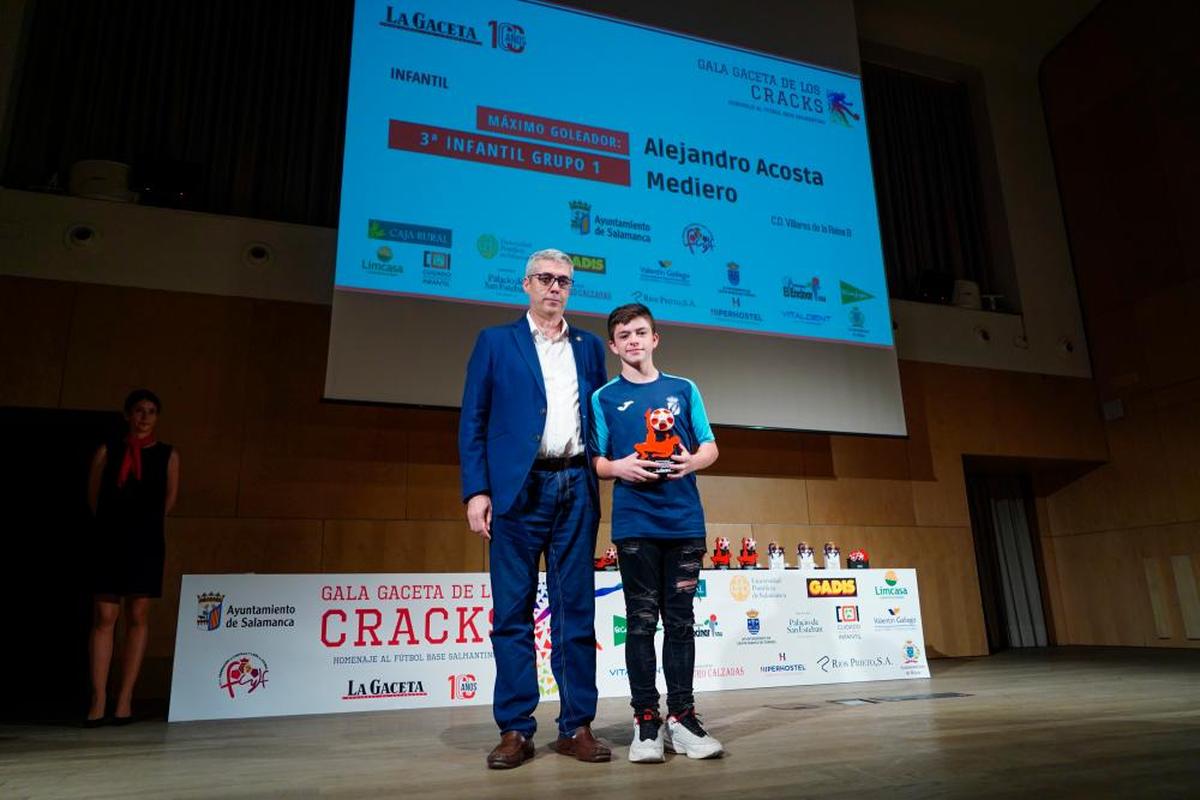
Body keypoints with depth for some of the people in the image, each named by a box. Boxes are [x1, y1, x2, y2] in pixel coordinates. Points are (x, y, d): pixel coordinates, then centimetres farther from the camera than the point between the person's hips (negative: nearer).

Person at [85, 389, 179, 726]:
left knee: (137, 617, 1)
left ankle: (125, 699, 6)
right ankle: (99, 700, 1)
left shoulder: (168, 455, 5)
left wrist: (145, 521, 12)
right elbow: (93, 495, 10)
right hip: (109, 540, 0)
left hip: (146, 543, 0)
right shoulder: (107, 451, 6)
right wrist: (115, 521, 10)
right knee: (104, 618, -2)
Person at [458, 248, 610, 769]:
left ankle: (576, 726, 14)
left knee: (577, 611, 5)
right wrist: (476, 491, -7)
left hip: (575, 487, 3)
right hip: (518, 488, -2)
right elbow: (472, 422, 3)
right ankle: (515, 730, 10)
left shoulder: (589, 347, 17)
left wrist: (601, 483, 4)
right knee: (513, 612, 1)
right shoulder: (495, 342, 9)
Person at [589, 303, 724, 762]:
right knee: (641, 621, 3)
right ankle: (645, 720, 12)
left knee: (681, 620, 7)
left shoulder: (684, 390, 12)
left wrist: (692, 461, -10)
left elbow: (710, 448, 12)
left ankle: (681, 717, 16)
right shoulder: (604, 397, 7)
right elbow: (594, 461, 5)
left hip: (685, 521, 2)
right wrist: (618, 467, -16)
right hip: (635, 523, -2)